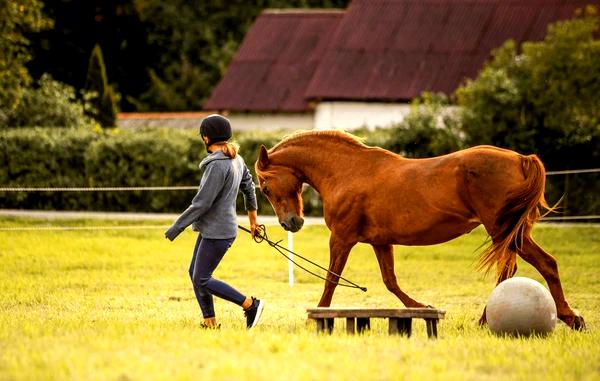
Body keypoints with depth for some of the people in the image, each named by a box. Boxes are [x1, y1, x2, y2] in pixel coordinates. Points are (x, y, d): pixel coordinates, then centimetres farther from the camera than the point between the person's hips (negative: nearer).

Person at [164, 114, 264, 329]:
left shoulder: (217, 165, -23)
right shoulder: (236, 160, 7)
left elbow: (201, 203, -23)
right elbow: (249, 188, 21)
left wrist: (175, 229, -16)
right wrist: (253, 220, 35)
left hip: (217, 232, -10)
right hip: (210, 229, 10)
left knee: (202, 280, -5)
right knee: (195, 273, 14)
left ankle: (250, 305, -2)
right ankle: (210, 322, 17)